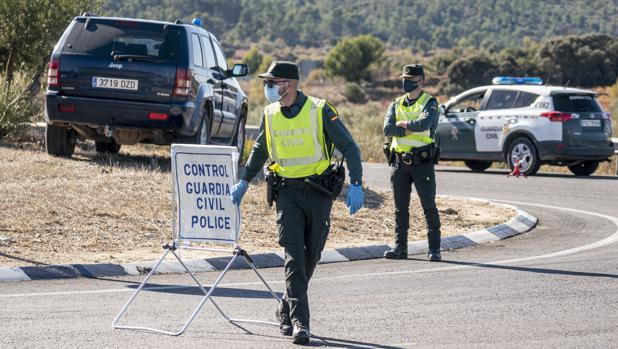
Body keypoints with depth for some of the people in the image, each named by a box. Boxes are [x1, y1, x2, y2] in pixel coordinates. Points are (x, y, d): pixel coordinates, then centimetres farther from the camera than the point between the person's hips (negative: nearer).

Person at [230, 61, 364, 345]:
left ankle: (287, 310, 27)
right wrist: (244, 182, 21)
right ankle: (299, 321, -16)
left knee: (310, 256, 8)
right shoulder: (270, 115, 3)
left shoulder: (320, 111, -9)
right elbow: (259, 150, 22)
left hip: (318, 191, -1)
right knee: (294, 255, -12)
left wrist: (355, 185, -15)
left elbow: (349, 147, -6)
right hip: (287, 192, 1)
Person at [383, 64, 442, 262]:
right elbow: (387, 129, -3)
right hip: (400, 162, 5)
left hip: (422, 162, -5)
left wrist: (402, 124, -8)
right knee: (400, 207, 7)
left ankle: (434, 249, -1)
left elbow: (424, 123, -21)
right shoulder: (396, 105, 13)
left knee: (429, 206, -3)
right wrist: (411, 129, -12)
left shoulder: (430, 103, 0)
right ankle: (400, 248, 12)